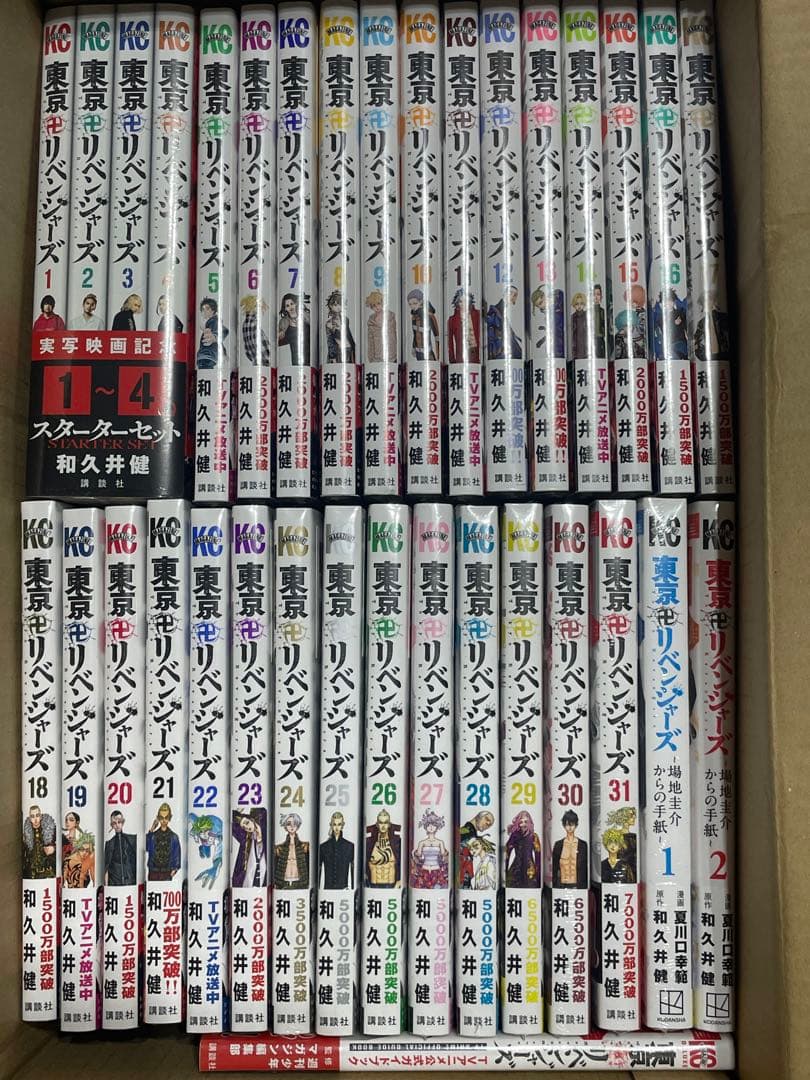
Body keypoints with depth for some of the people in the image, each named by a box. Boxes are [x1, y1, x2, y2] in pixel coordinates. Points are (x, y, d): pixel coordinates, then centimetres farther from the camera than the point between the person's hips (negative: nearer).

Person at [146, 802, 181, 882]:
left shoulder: (174, 837, 4)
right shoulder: (152, 836, 5)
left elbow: (177, 854, 5)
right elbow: (146, 848, -11)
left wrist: (175, 868, -6)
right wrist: (150, 831, -12)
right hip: (153, 872, 1)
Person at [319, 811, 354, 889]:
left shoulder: (349, 846, 2)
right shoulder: (323, 847, 4)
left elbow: (353, 871, 4)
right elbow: (319, 870, 6)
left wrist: (352, 888, 0)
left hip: (343, 888, 0)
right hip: (328, 887, 0)